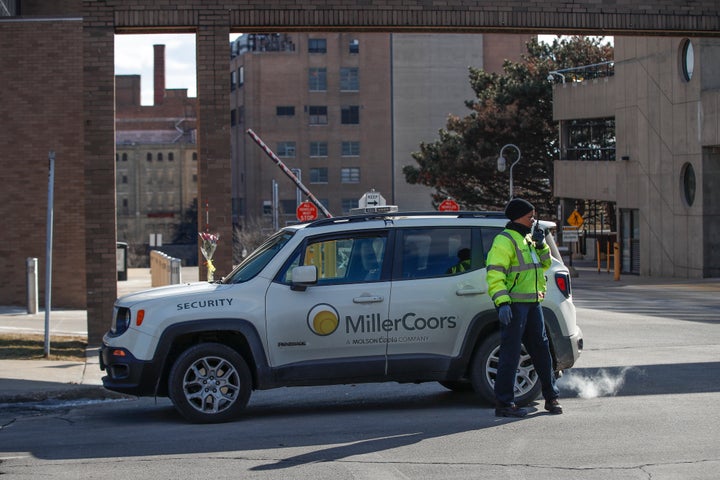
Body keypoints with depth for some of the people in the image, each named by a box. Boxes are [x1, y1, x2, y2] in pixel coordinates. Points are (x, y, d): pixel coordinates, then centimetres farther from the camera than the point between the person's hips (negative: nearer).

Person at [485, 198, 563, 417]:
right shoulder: (505, 241, -10)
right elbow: (494, 273, -17)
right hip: (513, 306, -9)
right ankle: (504, 403, -4)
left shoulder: (527, 238, 19)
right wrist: (502, 302, -26)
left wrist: (541, 245, 6)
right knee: (510, 353, -7)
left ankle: (551, 397, 22)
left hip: (532, 303, 9)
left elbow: (544, 264, 25)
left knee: (541, 348, 13)